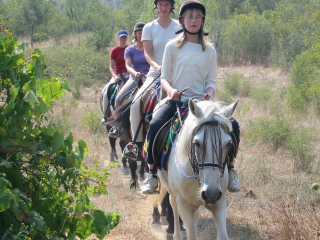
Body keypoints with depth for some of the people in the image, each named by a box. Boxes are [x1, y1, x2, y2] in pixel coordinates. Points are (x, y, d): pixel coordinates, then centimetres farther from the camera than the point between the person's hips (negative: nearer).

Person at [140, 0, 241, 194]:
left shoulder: (209, 50, 10)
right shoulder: (173, 47, 7)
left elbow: (211, 81, 10)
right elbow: (165, 77, 7)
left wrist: (209, 94, -13)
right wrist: (171, 90, -15)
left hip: (200, 100, 1)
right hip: (175, 100, -1)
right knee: (155, 125, -30)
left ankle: (229, 170, -3)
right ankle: (152, 173, -14)